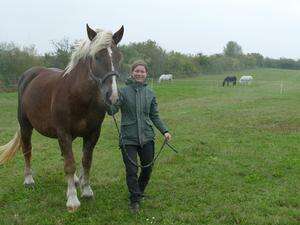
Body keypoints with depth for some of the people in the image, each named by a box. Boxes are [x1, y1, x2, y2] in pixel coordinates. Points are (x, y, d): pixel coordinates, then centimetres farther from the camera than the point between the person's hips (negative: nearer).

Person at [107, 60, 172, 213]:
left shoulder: (150, 93, 5)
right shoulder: (124, 91, -5)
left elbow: (155, 116, 10)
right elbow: (112, 111, -14)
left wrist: (164, 131, -1)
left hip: (147, 137, 3)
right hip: (128, 138, -3)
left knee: (148, 168, 12)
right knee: (131, 170, -1)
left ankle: (139, 191, 39)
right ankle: (134, 200, 17)